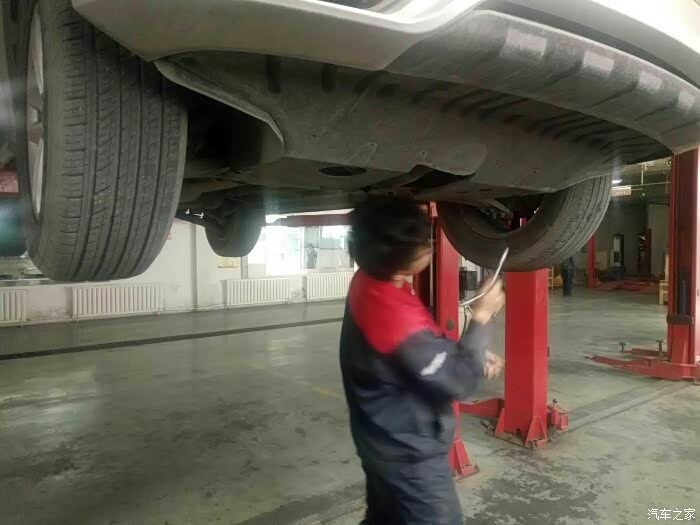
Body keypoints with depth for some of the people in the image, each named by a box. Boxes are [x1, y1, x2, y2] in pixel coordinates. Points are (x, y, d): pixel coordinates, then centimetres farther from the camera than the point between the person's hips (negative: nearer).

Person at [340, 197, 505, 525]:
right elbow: (457, 381, -23)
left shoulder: (369, 282, -6)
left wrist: (471, 355, 2)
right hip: (409, 454, -8)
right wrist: (481, 316, -17)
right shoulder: (398, 316, -34)